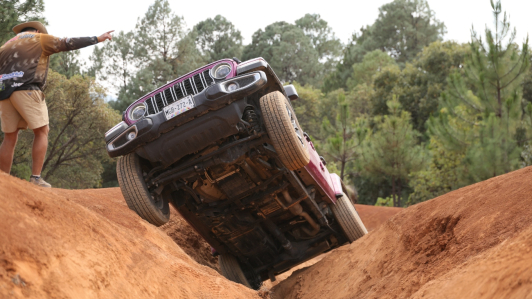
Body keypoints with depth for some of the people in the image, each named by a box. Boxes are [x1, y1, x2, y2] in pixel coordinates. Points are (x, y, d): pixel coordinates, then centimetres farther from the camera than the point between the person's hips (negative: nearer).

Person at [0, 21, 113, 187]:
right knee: (41, 132, 1)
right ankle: (36, 178, -11)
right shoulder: (40, 39, 14)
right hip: (27, 90, -5)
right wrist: (98, 39, 6)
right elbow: (68, 44, 4)